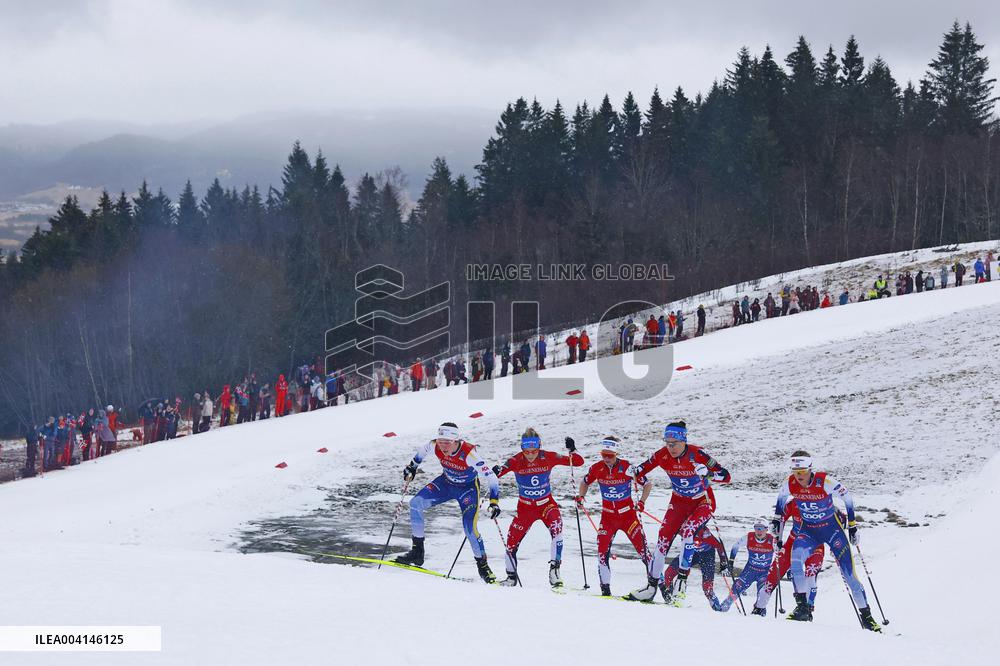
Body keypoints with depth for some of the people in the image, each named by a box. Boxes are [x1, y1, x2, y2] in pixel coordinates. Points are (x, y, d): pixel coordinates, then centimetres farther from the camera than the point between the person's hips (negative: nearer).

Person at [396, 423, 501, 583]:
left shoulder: (469, 454, -36)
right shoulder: (435, 446, -23)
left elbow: (491, 478, -36)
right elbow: (422, 452, 4)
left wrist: (494, 502, -44)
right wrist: (412, 466, 9)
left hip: (468, 488, -5)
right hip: (446, 483, 5)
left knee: (469, 528, -17)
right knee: (415, 504, -12)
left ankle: (482, 566, 6)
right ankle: (417, 552, -3)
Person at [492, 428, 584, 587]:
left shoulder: (548, 458, -14)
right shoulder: (516, 461, -15)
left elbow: (578, 462, -12)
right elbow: (496, 473, -27)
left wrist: (572, 450, -32)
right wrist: (496, 471, -50)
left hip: (547, 504, -1)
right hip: (525, 507, 1)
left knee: (556, 528, -30)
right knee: (512, 541, 0)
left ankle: (554, 569, -24)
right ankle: (511, 577, 26)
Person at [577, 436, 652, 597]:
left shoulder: (627, 467, -16)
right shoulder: (597, 468, -7)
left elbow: (647, 484, -5)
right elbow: (585, 482, 14)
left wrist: (642, 502, -16)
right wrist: (580, 496, -3)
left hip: (628, 514, -3)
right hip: (608, 515, 3)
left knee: (642, 548, -7)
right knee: (602, 550, -8)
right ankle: (605, 588, 2)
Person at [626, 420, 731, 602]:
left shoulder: (697, 454, -25)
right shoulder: (663, 455, -15)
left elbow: (727, 477, -26)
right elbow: (642, 470, -2)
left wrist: (707, 473, -45)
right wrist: (635, 473, -26)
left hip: (703, 502, -4)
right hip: (679, 501, 4)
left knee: (687, 529, -28)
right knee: (664, 536, -9)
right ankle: (652, 585, -2)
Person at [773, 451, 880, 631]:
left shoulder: (825, 481, -25)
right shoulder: (789, 484, -15)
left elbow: (847, 498, -9)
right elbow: (781, 498, 11)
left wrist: (852, 526, -5)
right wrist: (777, 519, 11)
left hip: (832, 528, -2)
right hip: (808, 530, 2)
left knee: (848, 572, -5)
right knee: (796, 560, -26)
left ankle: (866, 617, 7)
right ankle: (803, 608, -18)